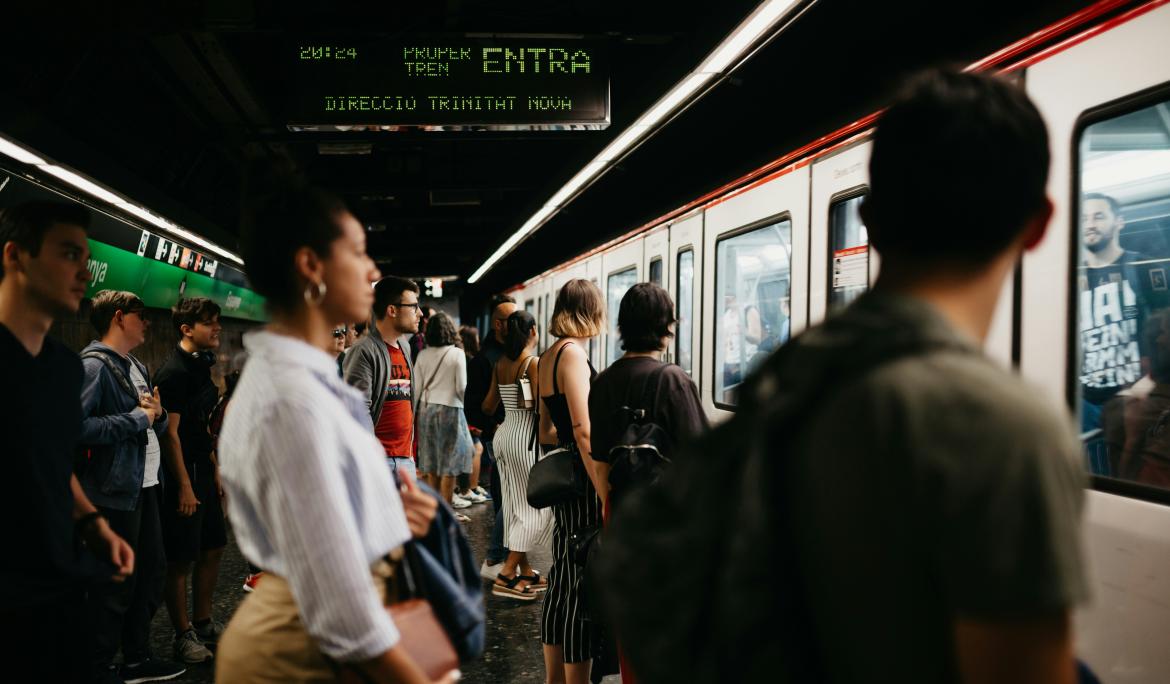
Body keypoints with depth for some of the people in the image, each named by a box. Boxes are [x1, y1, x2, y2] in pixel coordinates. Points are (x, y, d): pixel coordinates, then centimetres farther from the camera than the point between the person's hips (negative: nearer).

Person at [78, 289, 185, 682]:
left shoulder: (137, 367, 17)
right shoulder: (94, 364, -14)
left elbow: (158, 425, 22)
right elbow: (79, 426, -28)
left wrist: (157, 413, -1)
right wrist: (138, 418, -18)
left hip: (144, 486, 10)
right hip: (115, 491, -10)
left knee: (153, 570, 17)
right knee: (115, 585, 0)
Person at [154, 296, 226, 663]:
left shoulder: (202, 365, 11)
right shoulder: (174, 371, -17)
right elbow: (170, 432, -19)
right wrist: (184, 485, -19)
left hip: (204, 471, 9)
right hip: (183, 477, -9)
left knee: (212, 549, 16)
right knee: (181, 561, 2)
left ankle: (203, 621, 29)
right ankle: (184, 635, 14)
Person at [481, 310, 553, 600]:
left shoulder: (500, 364, 7)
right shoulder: (534, 362, -13)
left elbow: (488, 406, 12)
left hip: (503, 435, 8)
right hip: (526, 437, -8)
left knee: (515, 507, 13)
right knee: (537, 507, 1)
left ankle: (526, 572, 20)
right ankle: (507, 574, -5)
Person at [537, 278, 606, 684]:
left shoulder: (548, 357, 13)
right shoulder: (573, 353, -14)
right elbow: (583, 431, -21)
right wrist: (607, 495, -22)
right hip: (583, 481, -9)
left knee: (562, 582, 16)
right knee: (582, 588, -2)